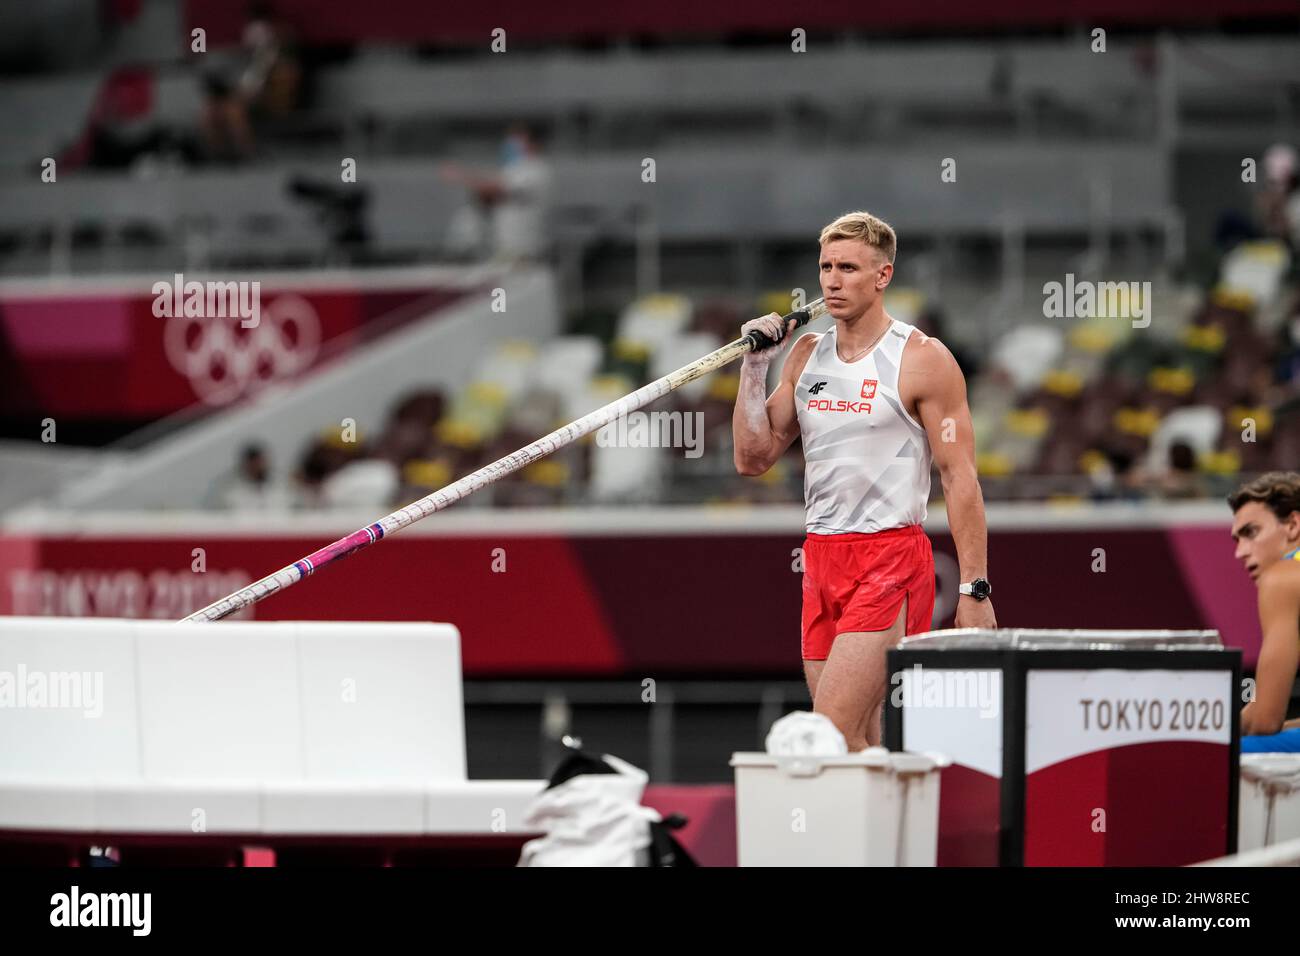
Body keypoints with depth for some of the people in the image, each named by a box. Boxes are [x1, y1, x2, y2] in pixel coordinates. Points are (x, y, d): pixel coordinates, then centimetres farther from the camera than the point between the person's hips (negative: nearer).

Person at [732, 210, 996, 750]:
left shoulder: (922, 359, -6)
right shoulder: (806, 355, 12)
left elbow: (960, 477, -7)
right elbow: (752, 459, 12)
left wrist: (974, 589, -12)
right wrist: (754, 367, 2)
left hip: (890, 560, -6)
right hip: (821, 559, 7)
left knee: (833, 734, -18)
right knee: (861, 746, 5)